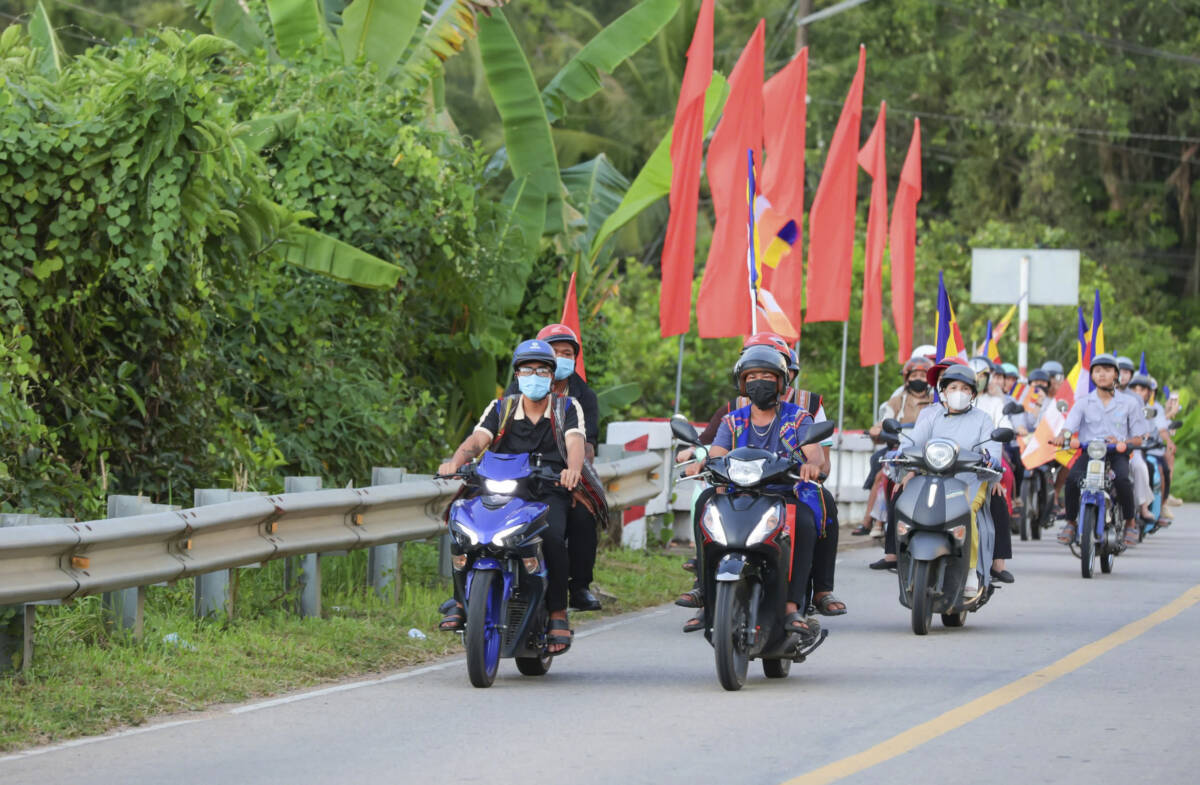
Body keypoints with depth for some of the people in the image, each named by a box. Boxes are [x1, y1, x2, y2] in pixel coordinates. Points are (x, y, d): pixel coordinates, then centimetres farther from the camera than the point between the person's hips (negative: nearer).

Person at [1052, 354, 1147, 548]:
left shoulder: (1128, 403, 11)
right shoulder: (1083, 402, 12)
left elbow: (1138, 439, 9)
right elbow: (1070, 425, -1)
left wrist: (1121, 442, -12)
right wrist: (1063, 435, -26)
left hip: (1117, 454, -1)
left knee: (1122, 479, -33)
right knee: (1072, 478, -29)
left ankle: (1130, 523, -11)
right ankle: (1071, 522, -10)